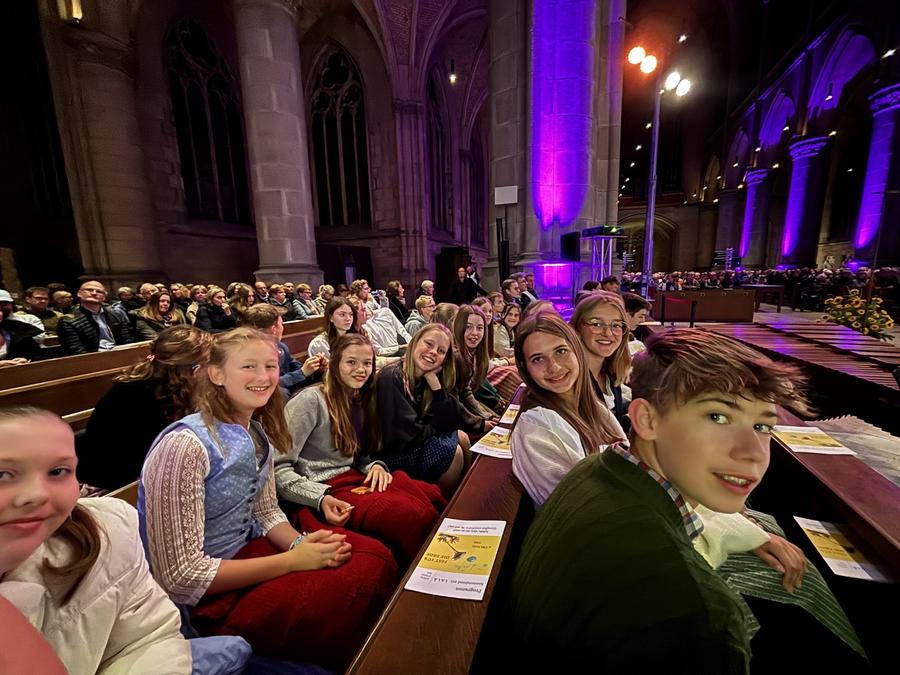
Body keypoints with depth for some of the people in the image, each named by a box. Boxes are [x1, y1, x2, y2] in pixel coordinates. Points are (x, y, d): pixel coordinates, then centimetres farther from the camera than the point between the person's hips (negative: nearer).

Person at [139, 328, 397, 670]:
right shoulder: (185, 445, -25)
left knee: (376, 560, -8)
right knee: (356, 588, -21)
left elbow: (266, 511, 7)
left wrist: (301, 543, -13)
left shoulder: (259, 431, -1)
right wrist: (292, 561, -22)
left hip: (248, 550, 7)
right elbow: (181, 576, -23)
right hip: (205, 598, -7)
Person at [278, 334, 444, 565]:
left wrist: (376, 466, -3)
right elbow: (278, 467, -12)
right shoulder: (310, 400, -9)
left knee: (435, 497, -19)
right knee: (412, 515, -31)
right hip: (326, 489, -7)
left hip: (355, 479, 8)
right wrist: (320, 498, -24)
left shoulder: (360, 402, 16)